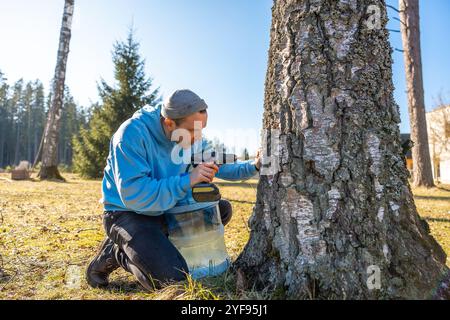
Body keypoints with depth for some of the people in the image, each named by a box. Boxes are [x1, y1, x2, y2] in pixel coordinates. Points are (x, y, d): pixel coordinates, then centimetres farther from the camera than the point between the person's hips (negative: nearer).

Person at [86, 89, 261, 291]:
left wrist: (252, 166, -8)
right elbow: (134, 195, -32)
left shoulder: (188, 136, -4)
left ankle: (156, 245, 5)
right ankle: (115, 253, 4)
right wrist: (188, 181, -33)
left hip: (168, 210, 8)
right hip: (128, 213, -7)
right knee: (174, 279, -23)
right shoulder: (133, 134, -26)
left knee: (223, 210, 4)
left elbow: (218, 165, 7)